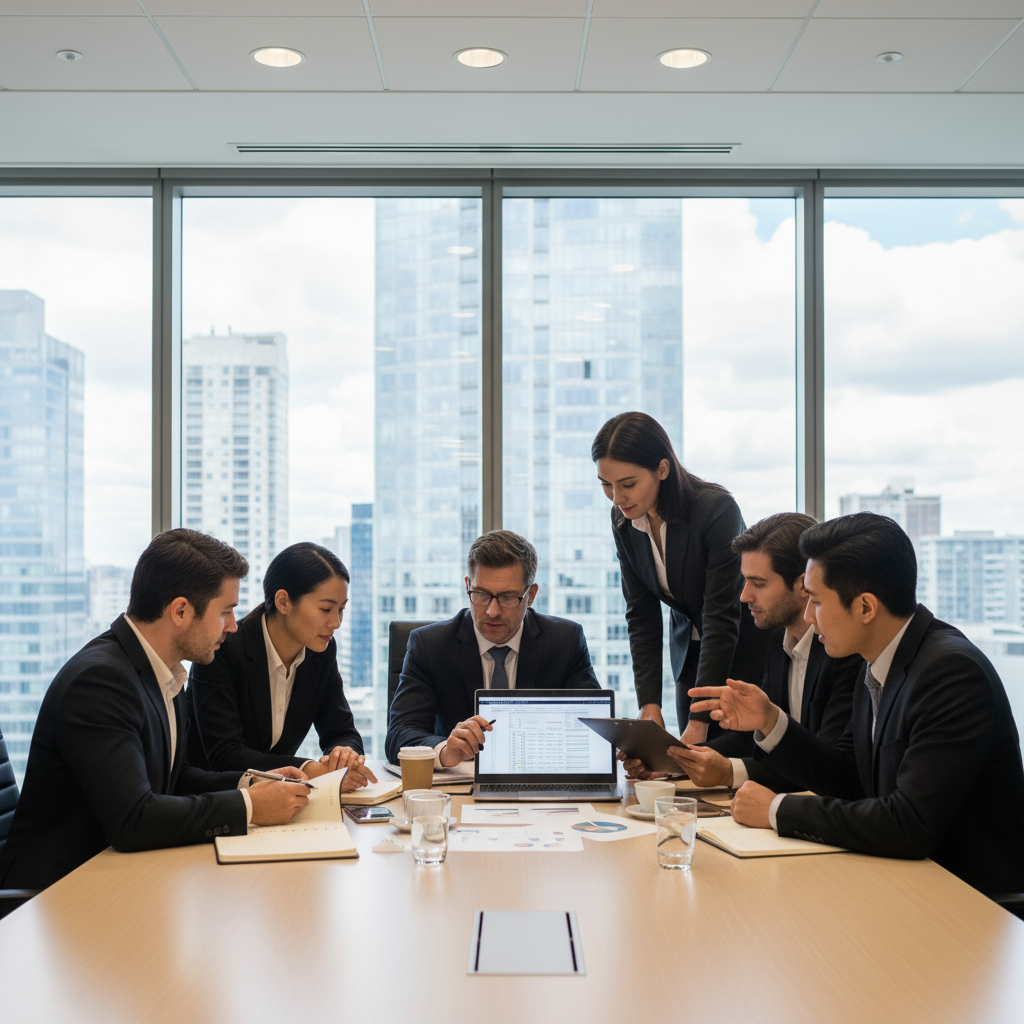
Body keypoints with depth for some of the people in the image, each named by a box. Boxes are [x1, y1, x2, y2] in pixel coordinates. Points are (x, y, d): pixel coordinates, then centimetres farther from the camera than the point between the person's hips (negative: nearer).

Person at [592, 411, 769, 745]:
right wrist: (649, 705, -18)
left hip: (747, 647, -5)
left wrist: (699, 721, -32)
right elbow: (642, 617, -7)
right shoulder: (623, 520, -10)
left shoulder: (717, 509, -28)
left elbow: (723, 619, -29)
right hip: (689, 648, 5)